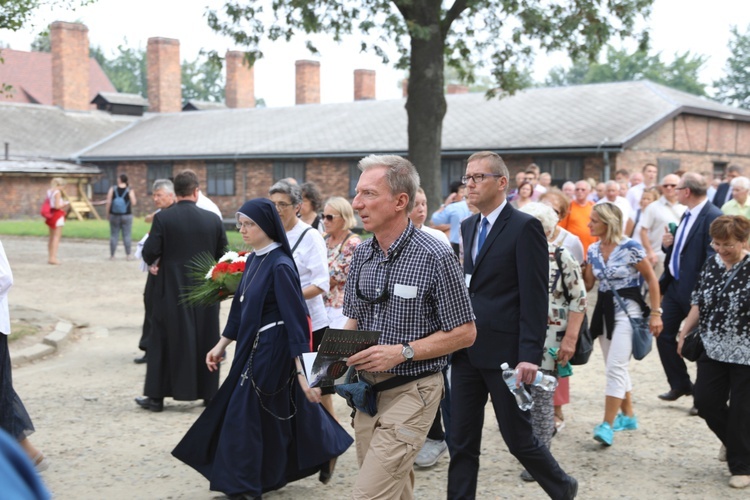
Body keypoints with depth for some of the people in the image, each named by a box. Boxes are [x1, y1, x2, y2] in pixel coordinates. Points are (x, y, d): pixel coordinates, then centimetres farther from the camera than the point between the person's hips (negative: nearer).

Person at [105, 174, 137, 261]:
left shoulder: (112, 189, -5)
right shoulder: (130, 191, -8)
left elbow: (108, 202, -7)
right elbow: (133, 203, -11)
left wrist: (107, 213, 4)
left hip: (114, 215, 1)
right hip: (127, 215, -1)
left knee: (114, 235, 7)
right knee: (126, 235, 5)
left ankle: (112, 255, 10)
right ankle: (128, 255, 9)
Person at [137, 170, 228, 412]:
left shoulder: (163, 218, -11)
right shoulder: (213, 219, -4)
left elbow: (149, 254, -12)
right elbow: (223, 255, 2)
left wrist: (155, 263, 10)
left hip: (171, 291, -2)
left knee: (164, 341, 7)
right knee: (205, 339, 12)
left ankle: (156, 396, 10)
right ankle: (208, 392, 19)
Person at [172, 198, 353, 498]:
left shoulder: (280, 266, -20)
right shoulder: (254, 260, 7)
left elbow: (296, 319, -22)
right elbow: (240, 307, 16)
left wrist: (302, 373, -25)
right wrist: (221, 345, 17)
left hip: (272, 352, -9)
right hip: (254, 347, 9)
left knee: (247, 415, -2)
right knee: (286, 412, 19)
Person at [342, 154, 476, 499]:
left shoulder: (435, 257, -15)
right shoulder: (361, 255, 5)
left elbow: (464, 333, -10)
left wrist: (403, 352, -20)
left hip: (410, 391, -7)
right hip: (367, 389, 7)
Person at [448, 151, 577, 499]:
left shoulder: (524, 228, -10)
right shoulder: (469, 226, 13)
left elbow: (534, 297, -15)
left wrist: (530, 355, -19)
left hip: (504, 352, -7)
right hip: (467, 351, 7)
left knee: (518, 437, 6)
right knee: (461, 441, 8)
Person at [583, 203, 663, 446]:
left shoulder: (630, 247, -13)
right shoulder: (593, 250, 5)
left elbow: (651, 279, -7)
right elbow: (587, 284, 11)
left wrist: (655, 313, -9)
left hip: (627, 309, -7)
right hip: (604, 308, 7)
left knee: (615, 367, -15)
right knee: (616, 368, 15)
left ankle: (607, 425, -16)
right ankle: (628, 416, 29)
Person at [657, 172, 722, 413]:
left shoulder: (713, 217, -18)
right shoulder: (687, 215, 11)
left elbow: (713, 259, -22)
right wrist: (668, 244, -1)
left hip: (695, 292, -9)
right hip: (674, 286, 9)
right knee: (664, 335, 12)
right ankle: (680, 384, 28)